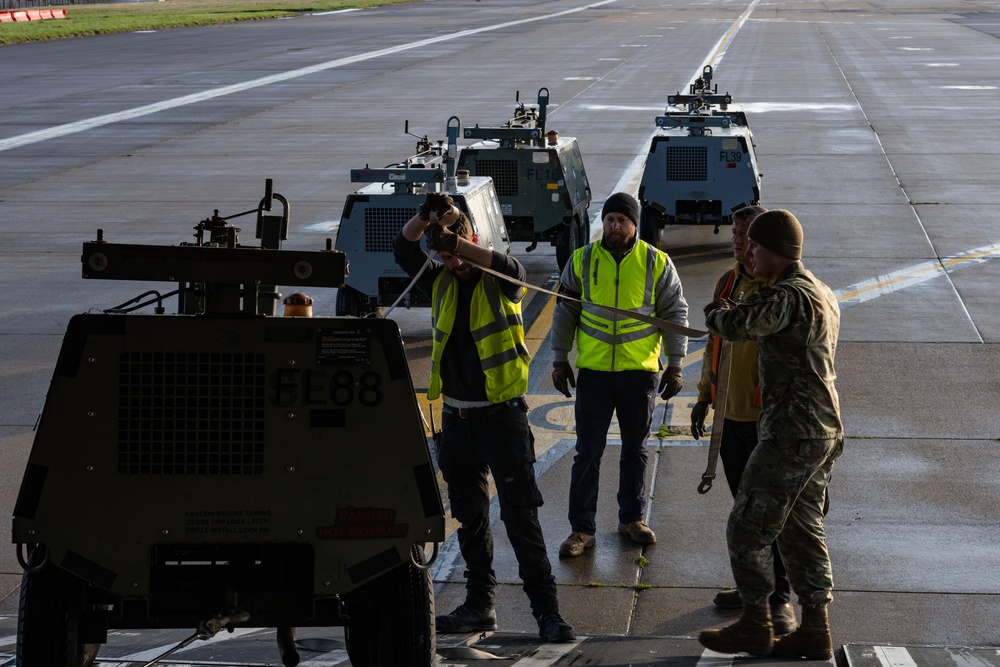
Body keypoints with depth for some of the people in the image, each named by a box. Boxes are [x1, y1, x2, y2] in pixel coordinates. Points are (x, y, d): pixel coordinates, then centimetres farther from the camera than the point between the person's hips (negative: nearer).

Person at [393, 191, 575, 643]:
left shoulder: (498, 282, -4)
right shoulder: (441, 281, 8)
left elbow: (510, 269, -27)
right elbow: (403, 251, -3)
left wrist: (457, 243, -36)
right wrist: (424, 217, -21)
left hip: (502, 415, -5)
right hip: (456, 417, 5)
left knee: (521, 516, -8)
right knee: (469, 517, 12)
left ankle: (546, 610, -7)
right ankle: (479, 604, 20)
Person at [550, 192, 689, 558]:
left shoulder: (657, 263, -2)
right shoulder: (581, 260, 0)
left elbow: (676, 314, 3)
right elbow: (564, 312, 8)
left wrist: (675, 365, -1)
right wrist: (560, 359, 6)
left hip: (640, 372, 0)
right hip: (593, 372, 0)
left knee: (635, 449, 12)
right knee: (588, 452, 1)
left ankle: (632, 518, 27)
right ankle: (582, 528, 6)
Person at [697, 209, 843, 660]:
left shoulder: (789, 297, -18)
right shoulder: (823, 294, 15)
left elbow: (733, 326, -27)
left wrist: (715, 313, -4)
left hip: (792, 436, -10)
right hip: (824, 432, 10)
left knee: (747, 529, 0)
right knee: (801, 530, 13)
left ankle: (754, 626, 6)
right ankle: (814, 631, 15)